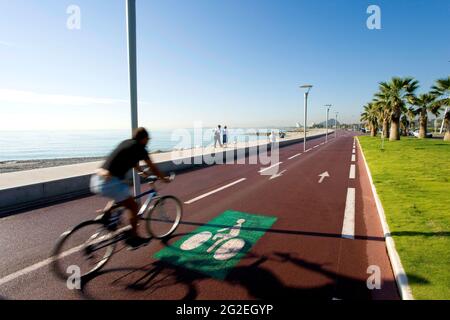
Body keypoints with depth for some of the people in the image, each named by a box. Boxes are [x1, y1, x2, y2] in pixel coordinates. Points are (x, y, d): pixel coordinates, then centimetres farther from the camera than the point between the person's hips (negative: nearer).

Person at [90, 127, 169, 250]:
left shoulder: (126, 143, 19)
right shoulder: (140, 148, -2)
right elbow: (153, 168, 7)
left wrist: (142, 172, 51)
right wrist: (164, 178, 23)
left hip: (96, 180, 8)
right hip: (109, 183, -8)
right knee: (134, 207, 10)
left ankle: (107, 212, 20)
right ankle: (133, 238, 19)